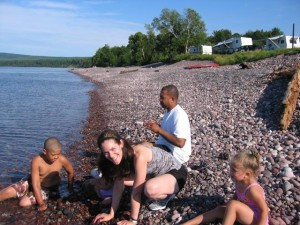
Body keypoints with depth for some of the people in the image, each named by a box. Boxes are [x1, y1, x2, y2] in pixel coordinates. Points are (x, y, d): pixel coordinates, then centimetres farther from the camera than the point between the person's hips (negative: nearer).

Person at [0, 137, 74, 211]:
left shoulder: (62, 160, -27)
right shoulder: (37, 161, -29)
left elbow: (71, 172, -6)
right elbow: (35, 185, -25)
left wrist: (70, 187, 8)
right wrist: (41, 203, -25)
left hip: (45, 189, 0)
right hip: (31, 183, 0)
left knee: (24, 203, -21)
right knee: (8, 192, -16)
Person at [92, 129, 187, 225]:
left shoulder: (138, 155, -33)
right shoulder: (122, 156, -10)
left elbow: (136, 191, -28)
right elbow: (118, 186, -4)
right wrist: (111, 214, -4)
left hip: (177, 174, -8)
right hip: (156, 174, 8)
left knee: (150, 189, -38)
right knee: (121, 178, -2)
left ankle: (168, 195, -3)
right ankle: (161, 191, 9)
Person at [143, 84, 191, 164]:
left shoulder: (179, 115, -22)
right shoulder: (169, 111, 8)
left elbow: (180, 143, -28)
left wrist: (159, 130, -24)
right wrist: (156, 125, 2)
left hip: (176, 154, -10)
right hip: (166, 147, 10)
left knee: (145, 146, -24)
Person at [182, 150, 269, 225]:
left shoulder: (253, 190, -28)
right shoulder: (239, 182, -5)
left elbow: (265, 210, -23)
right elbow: (236, 195, 14)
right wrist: (229, 209, 2)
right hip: (247, 215, 8)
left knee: (233, 205, -29)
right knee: (219, 210, -1)